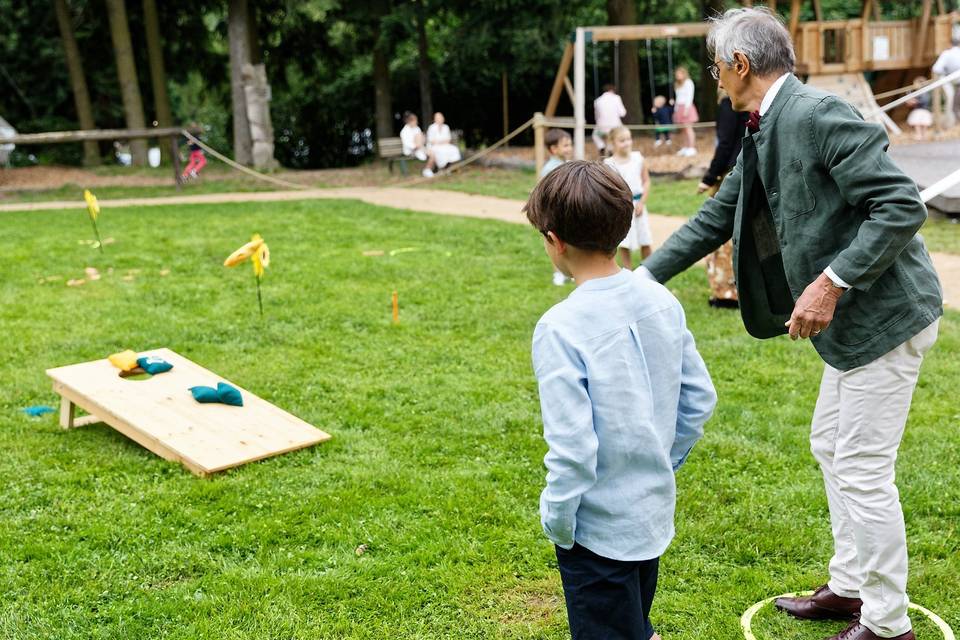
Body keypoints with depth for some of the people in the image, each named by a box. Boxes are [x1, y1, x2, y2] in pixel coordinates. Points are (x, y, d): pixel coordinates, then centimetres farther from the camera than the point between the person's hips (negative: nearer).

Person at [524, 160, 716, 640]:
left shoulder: (560, 328, -24)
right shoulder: (662, 302, -4)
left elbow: (572, 447, -25)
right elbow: (699, 399, 4)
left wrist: (555, 516, -10)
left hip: (598, 528, -6)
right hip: (655, 510, 7)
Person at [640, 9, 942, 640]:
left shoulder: (819, 114, -21)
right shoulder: (763, 133, 9)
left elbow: (903, 206, -25)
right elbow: (717, 217, 17)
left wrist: (831, 282, -26)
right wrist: (645, 276, 17)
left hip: (885, 311, -10)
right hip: (851, 317, 10)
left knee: (862, 470, -2)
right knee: (832, 449, 19)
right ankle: (849, 587, 35)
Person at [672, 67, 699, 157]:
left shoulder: (688, 82, -7)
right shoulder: (677, 84, 18)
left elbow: (690, 96, -12)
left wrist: (686, 108, -18)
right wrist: (676, 109, 14)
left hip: (686, 106, -8)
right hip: (679, 107, 8)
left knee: (688, 128, -10)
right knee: (684, 129, 7)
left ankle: (692, 148, -12)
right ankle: (685, 148, 9)